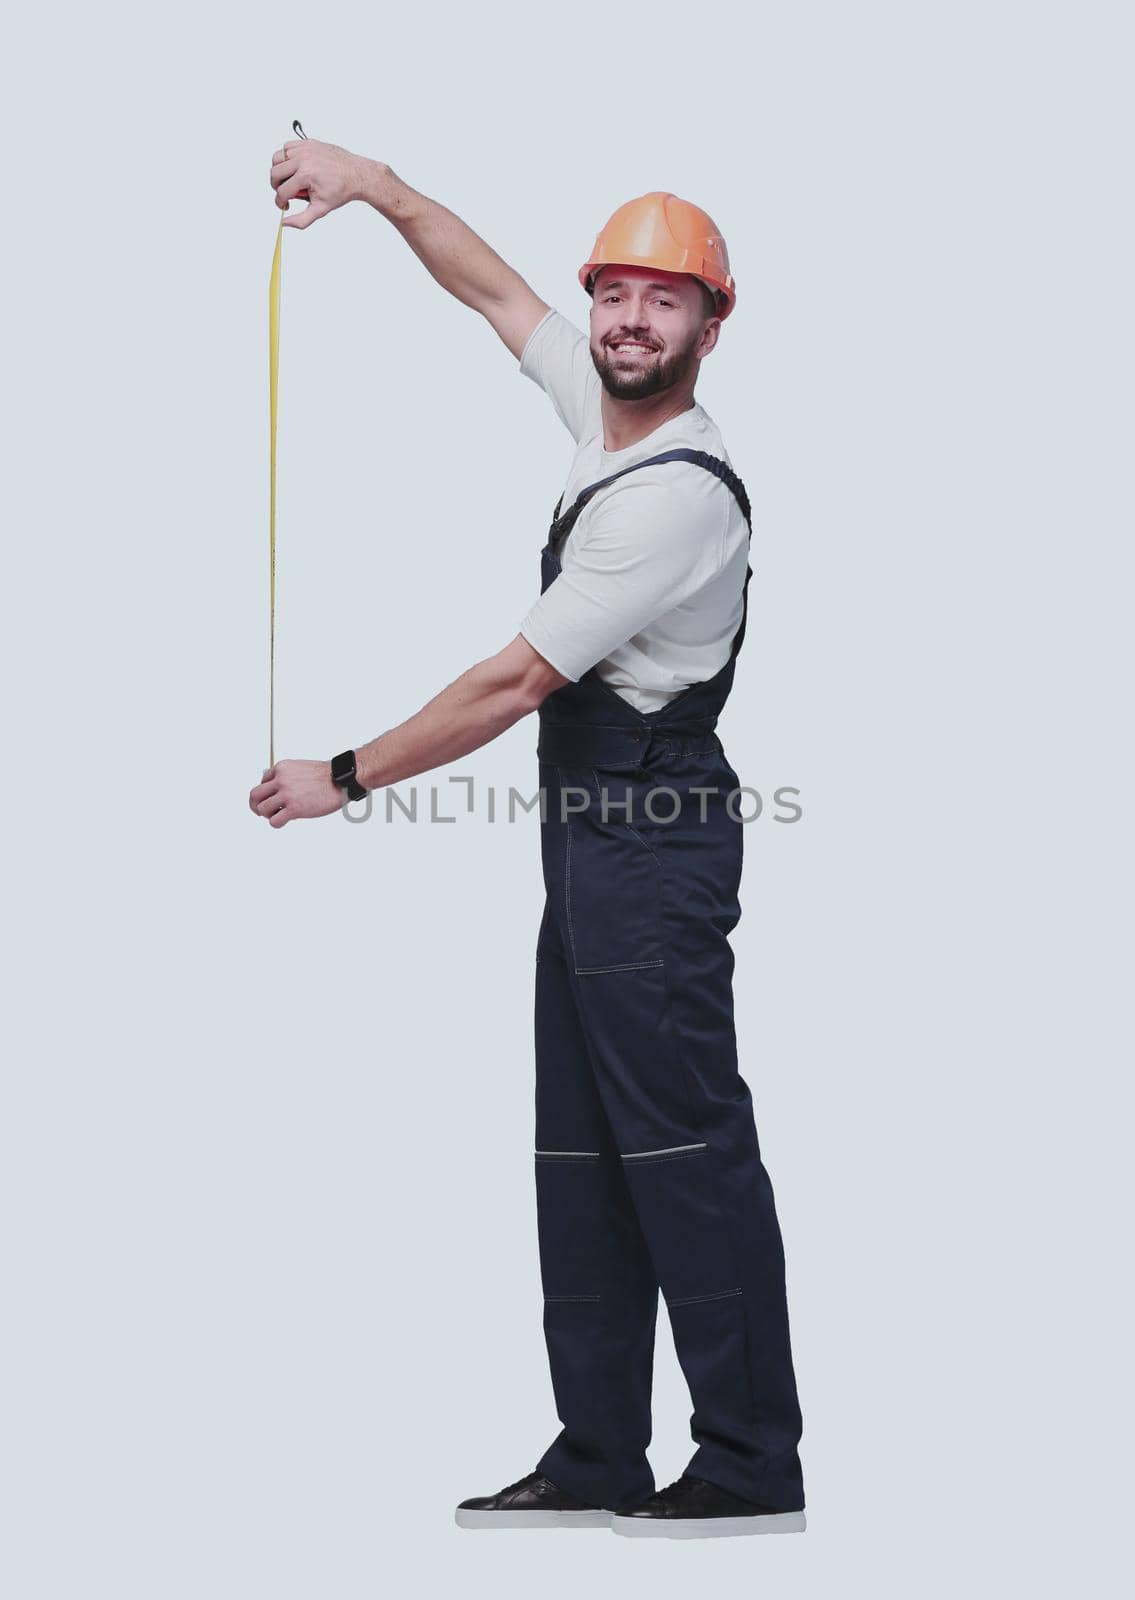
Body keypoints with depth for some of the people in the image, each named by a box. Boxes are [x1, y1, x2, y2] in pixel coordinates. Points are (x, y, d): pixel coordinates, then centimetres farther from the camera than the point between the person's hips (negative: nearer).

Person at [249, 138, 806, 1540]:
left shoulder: (679, 496, -18)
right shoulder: (601, 410, 9)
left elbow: (514, 683, -18)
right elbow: (494, 287, 25)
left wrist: (345, 779, -10)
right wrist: (378, 184, 14)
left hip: (654, 838, -10)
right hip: (592, 834, 10)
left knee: (684, 1139, -9)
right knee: (581, 1147, 9)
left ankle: (751, 1464, -5)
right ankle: (599, 1459, 14)